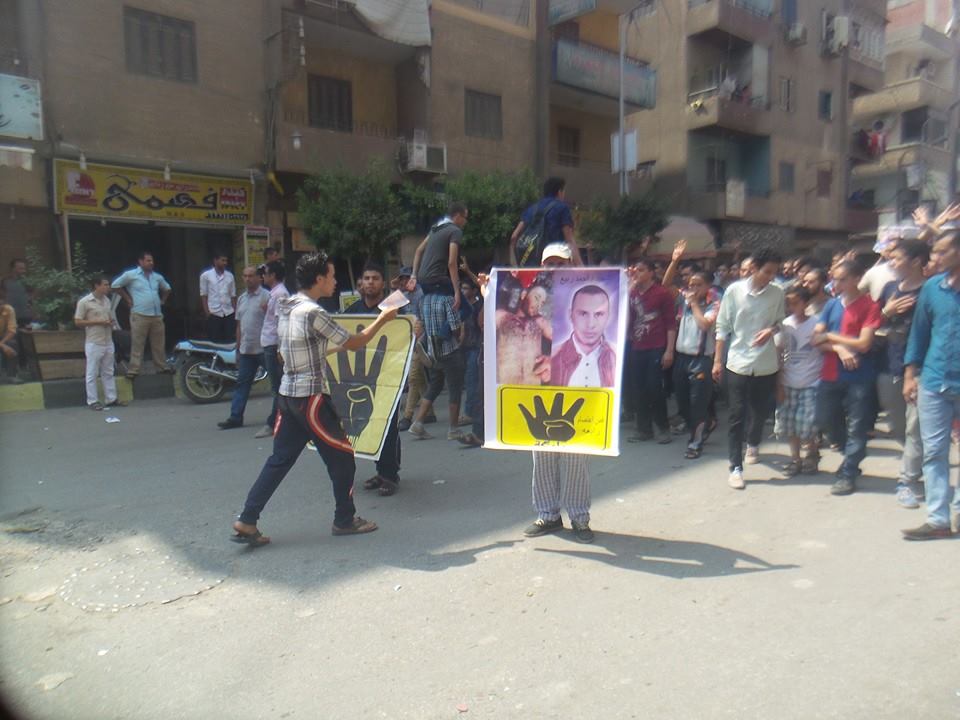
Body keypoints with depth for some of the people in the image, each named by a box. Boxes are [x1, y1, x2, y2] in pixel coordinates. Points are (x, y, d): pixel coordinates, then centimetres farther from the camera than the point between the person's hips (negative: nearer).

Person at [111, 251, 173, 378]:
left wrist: (162, 300, 17)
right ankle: (133, 370, 0)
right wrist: (128, 299, -1)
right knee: (137, 345, -4)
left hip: (157, 315, 5)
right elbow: (115, 285, 1)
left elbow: (167, 288, 30)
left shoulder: (157, 277, 12)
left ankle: (162, 366, 22)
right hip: (140, 316, -5)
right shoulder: (131, 275, -2)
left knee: (159, 344, 11)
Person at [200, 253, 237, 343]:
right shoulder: (206, 275, 2)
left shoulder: (230, 275, 10)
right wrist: (207, 311, -6)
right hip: (213, 313, -2)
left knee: (230, 340, 1)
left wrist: (235, 311, 6)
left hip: (229, 313, 3)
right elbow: (203, 295, 2)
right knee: (214, 341, 1)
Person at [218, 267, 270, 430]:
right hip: (246, 349, 7)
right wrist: (238, 348, 19)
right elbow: (239, 326, 19)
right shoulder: (241, 299, 16)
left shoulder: (266, 296, -8)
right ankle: (235, 417, 11)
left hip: (263, 348, -7)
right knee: (241, 384, 7)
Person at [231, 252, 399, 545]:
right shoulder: (313, 313, -18)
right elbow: (354, 343, -11)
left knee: (280, 459, 12)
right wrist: (382, 319, -1)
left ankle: (246, 522, 11)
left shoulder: (287, 307, 10)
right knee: (341, 456, 7)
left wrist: (334, 347, 23)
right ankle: (345, 519, 19)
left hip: (288, 394, 9)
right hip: (311, 397, -9)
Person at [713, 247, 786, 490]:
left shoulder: (777, 293, -2)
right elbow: (722, 328, -2)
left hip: (766, 365, 2)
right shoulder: (734, 291, -7)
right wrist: (717, 361, -3)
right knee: (737, 416, 0)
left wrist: (771, 329, -14)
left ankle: (753, 444, 48)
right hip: (738, 363, -2)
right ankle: (735, 468, 7)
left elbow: (780, 322, 10)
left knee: (761, 411, 17)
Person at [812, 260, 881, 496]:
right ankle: (853, 455, 37)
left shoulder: (870, 306, -7)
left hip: (859, 377, -5)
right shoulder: (832, 304, 7)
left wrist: (830, 336, -6)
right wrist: (839, 348, -15)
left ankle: (848, 474, 11)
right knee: (825, 420, 14)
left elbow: (864, 344, -14)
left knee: (856, 427, 1)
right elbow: (816, 339, 2)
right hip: (831, 375, 5)